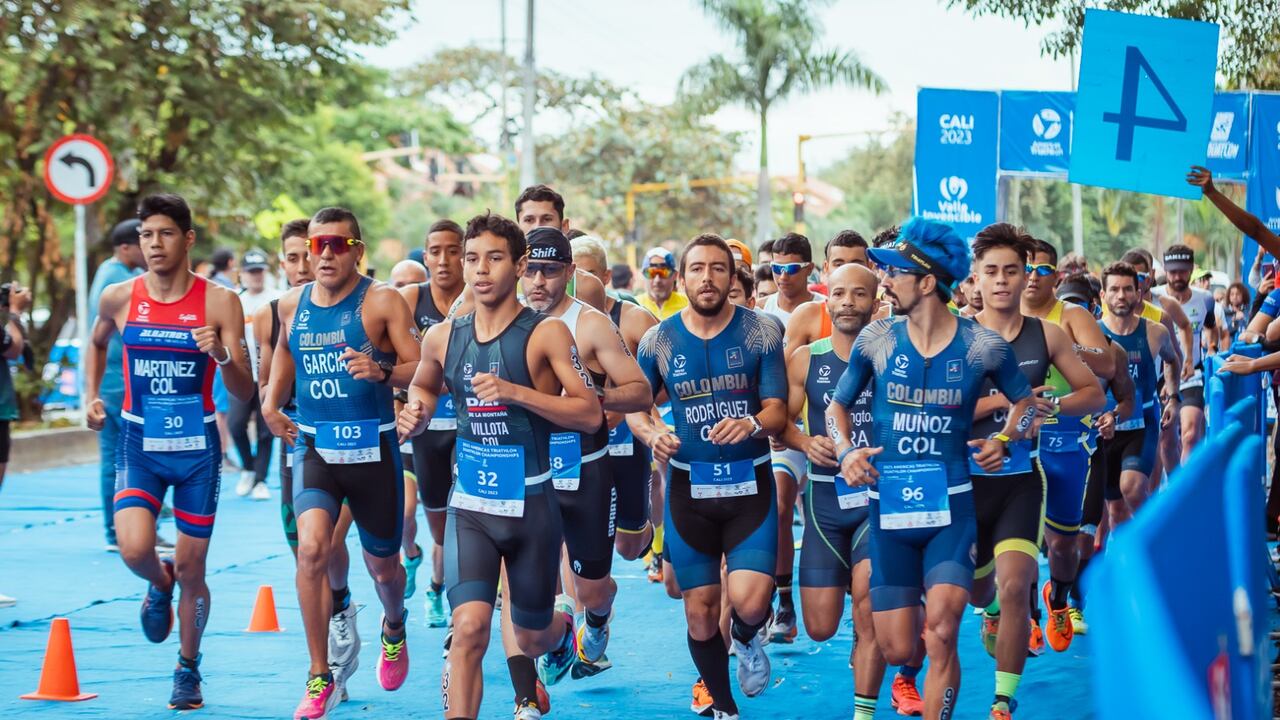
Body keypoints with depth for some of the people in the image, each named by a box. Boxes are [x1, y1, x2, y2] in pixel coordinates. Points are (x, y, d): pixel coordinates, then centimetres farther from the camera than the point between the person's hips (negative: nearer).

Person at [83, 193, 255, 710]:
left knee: (191, 570, 6)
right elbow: (97, 344, 22)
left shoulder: (219, 303, -10)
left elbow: (245, 393, -10)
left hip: (198, 447, -1)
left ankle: (188, 668, 30)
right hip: (140, 445, 1)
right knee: (135, 550, -21)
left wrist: (222, 356, -28)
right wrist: (91, 397, 9)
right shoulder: (118, 299, -3)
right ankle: (160, 585, 17)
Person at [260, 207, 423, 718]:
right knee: (312, 549, -21)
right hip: (314, 447, 2)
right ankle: (320, 677, -11)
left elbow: (422, 368, -12)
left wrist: (381, 371, -31)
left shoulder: (382, 301, -8)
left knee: (382, 565, 13)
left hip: (373, 450, -2)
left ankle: (394, 628, 50)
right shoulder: (292, 304, 5)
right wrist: (271, 402, 14)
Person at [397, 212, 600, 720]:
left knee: (531, 639, 17)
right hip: (469, 506, 2)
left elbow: (590, 414, -15)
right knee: (470, 627, -20)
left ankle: (561, 625, 54)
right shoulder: (443, 337, 3)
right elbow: (423, 386, 24)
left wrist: (516, 392, -26)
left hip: (532, 506, -2)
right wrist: (418, 410, 1)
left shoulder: (546, 334, -10)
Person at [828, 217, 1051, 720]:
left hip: (950, 507, -2)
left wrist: (1003, 440, -7)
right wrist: (845, 451, -7)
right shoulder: (875, 341, 0)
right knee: (896, 650, 4)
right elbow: (837, 404, 13)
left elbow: (1026, 402, 13)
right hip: (888, 508, 2)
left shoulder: (982, 347, -4)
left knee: (940, 635, -20)